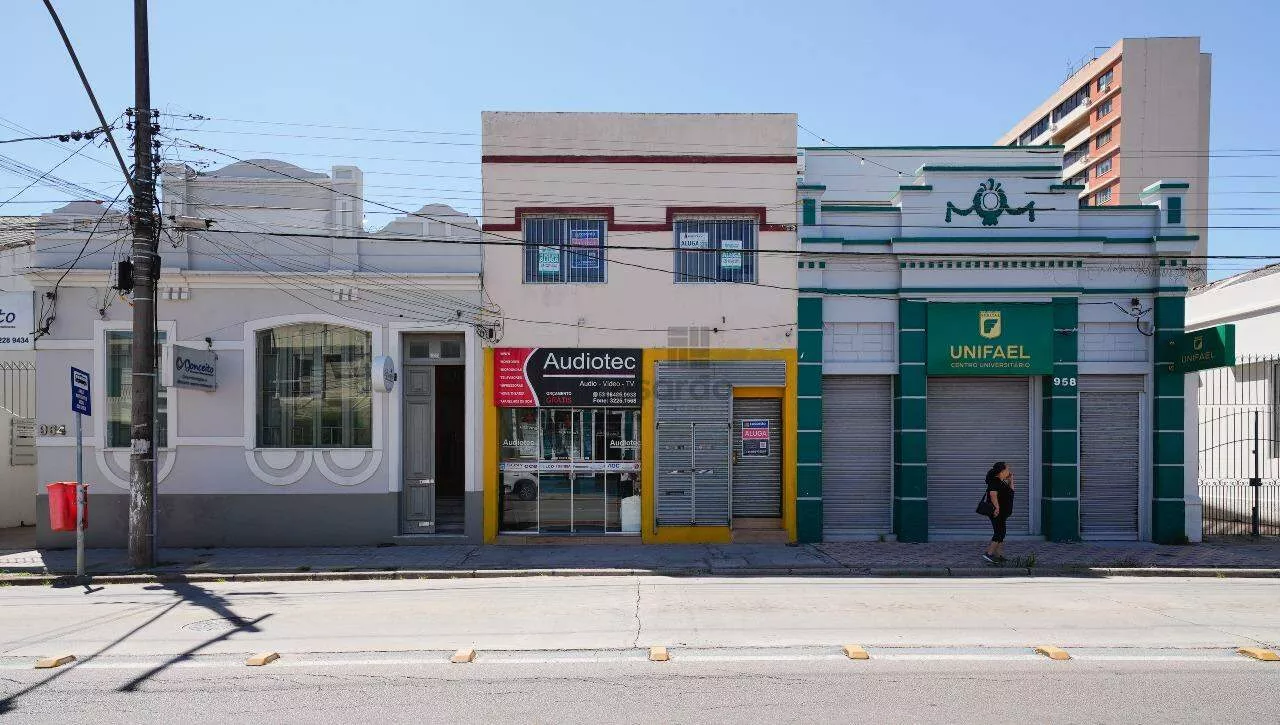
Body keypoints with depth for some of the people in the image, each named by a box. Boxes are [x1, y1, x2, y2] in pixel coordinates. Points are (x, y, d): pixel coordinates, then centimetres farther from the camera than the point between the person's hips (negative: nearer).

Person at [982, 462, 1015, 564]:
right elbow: (993, 494, -27)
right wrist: (997, 507, -30)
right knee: (999, 533, -12)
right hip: (997, 513, -11)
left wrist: (1010, 480, 18)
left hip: (1002, 513, 11)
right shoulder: (995, 481, -16)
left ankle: (999, 556, 17)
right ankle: (988, 554, -12)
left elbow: (1010, 491, 26)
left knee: (1001, 533, 12)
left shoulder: (1001, 482, 16)